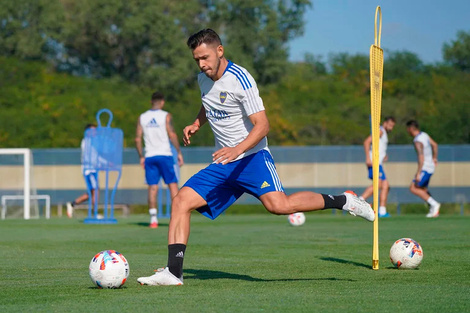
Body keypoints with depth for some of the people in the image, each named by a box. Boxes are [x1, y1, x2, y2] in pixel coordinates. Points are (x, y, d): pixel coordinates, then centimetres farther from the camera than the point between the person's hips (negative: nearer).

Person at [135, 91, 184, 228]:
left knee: (152, 187, 2)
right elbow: (172, 135, -10)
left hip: (150, 156, 3)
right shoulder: (165, 116, -3)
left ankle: (153, 219, -5)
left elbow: (138, 139, 6)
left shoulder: (142, 117, 8)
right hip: (164, 155, -3)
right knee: (173, 184, 3)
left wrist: (141, 157, 12)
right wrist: (179, 152, -4)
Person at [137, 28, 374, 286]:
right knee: (181, 201, -9)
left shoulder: (240, 79, -15)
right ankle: (174, 272, -11)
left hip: (251, 157, -7)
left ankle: (342, 201, -11)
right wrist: (196, 124, 15)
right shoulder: (203, 79, 9)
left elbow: (262, 125, -19)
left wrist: (237, 149, -34)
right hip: (222, 165, 7)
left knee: (278, 204, -30)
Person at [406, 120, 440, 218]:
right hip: (430, 166, 10)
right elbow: (434, 144, 20)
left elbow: (421, 158, -30)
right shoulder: (424, 135, 6)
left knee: (413, 188, -13)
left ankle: (434, 204, -14)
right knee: (423, 189, 22)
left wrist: (418, 173, -31)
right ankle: (433, 210, 22)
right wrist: (434, 158, 34)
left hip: (425, 168, -10)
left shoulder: (418, 141, -22)